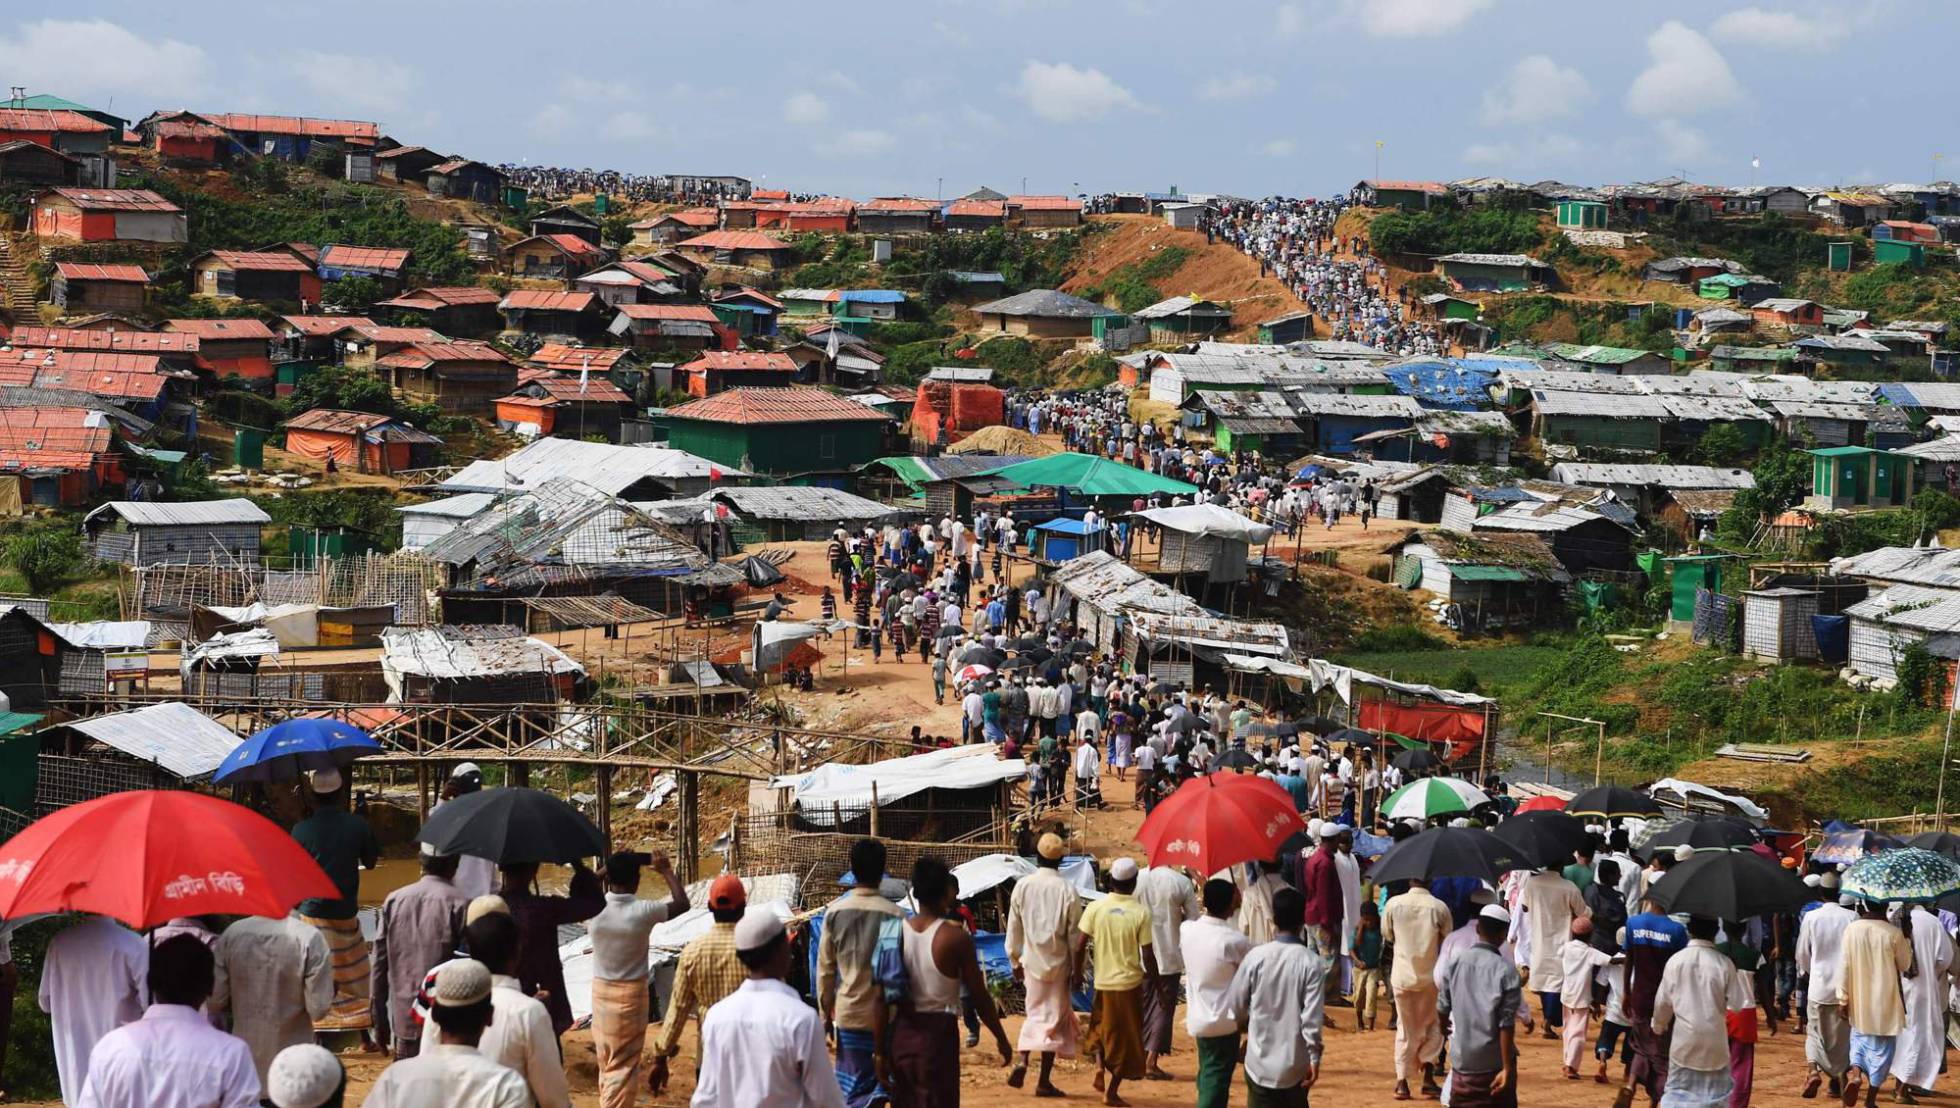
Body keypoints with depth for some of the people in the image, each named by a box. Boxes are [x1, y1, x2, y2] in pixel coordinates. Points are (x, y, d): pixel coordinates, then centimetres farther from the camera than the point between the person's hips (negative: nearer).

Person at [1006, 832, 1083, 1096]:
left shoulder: (1022, 886, -5)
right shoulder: (1067, 891, -12)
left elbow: (1014, 928, 2)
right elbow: (1075, 935, -8)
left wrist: (1015, 961, 13)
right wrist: (1076, 968, 3)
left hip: (1031, 961, 2)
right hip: (1058, 963, -2)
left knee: (1035, 1013, 20)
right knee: (1054, 1018, 7)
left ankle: (1022, 1061, -1)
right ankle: (1044, 1081, 8)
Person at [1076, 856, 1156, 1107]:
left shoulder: (1095, 908, -6)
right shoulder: (1141, 913, -11)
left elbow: (1079, 946, -6)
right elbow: (1147, 957, -11)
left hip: (1103, 982, 2)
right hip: (1130, 983, -2)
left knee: (1101, 1028, 25)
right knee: (1126, 1039, 10)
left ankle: (1100, 1067, 4)